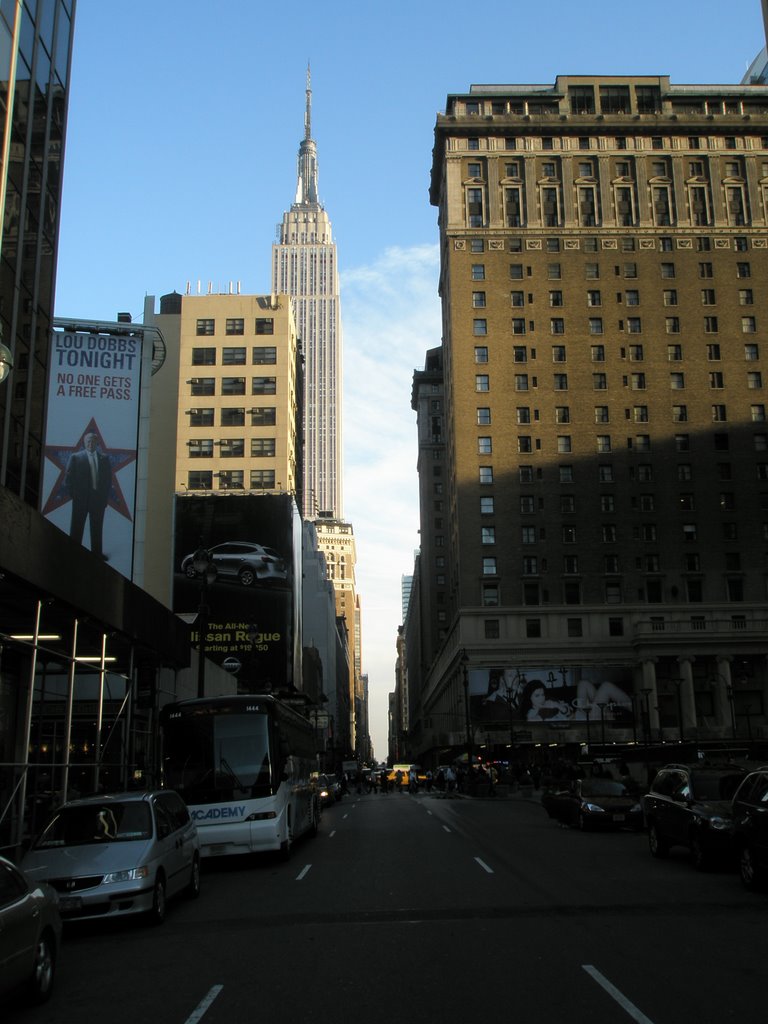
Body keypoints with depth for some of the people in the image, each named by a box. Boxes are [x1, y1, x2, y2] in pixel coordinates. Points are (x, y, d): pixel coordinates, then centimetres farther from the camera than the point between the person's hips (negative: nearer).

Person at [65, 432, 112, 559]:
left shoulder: (104, 458, 8)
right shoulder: (76, 457, -1)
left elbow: (108, 478, 9)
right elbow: (68, 478, -1)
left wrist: (106, 496, 3)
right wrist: (74, 494, -5)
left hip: (99, 497, 3)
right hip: (81, 497, -3)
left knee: (97, 527, 9)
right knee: (77, 527, 3)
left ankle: (97, 552, 17)